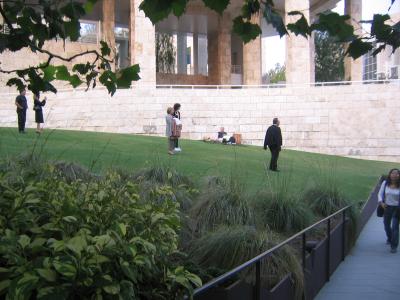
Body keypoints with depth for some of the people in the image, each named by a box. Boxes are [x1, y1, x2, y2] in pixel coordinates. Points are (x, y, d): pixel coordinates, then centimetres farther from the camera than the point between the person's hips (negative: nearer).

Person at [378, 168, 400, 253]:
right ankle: (389, 238, 49)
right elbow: (380, 194, -1)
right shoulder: (385, 183, -6)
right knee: (386, 225, 19)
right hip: (387, 207, 3)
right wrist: (381, 202, -17)